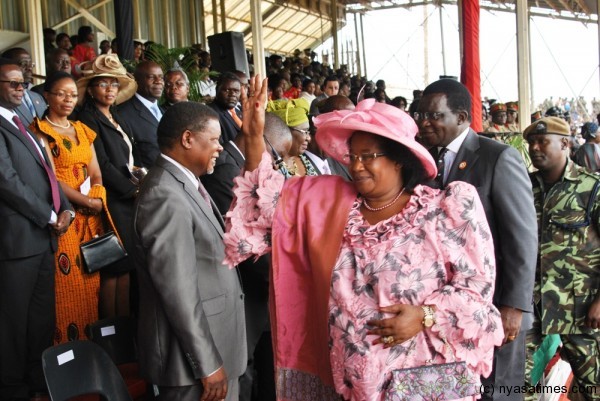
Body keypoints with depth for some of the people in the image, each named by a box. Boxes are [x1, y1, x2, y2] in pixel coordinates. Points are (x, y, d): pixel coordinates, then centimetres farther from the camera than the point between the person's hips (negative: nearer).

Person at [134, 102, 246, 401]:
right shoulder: (165, 196, -22)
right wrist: (208, 364, -19)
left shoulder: (187, 183, 9)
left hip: (217, 343, 9)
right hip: (194, 356, -9)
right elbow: (179, 293, -23)